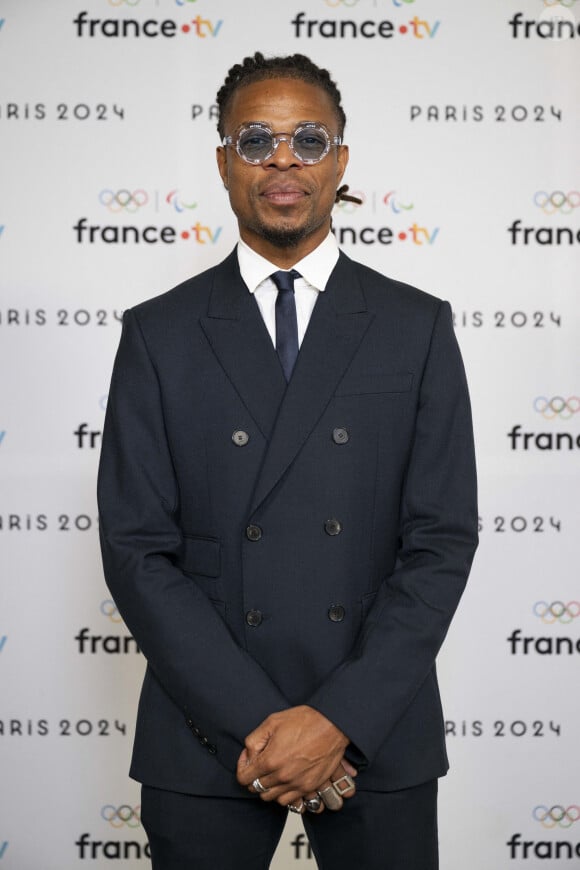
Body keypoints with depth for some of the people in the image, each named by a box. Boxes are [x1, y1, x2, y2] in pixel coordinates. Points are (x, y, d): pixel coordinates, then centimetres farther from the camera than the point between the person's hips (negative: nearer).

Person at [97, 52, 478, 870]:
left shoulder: (417, 327, 2)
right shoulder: (159, 334, 2)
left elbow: (443, 539, -3)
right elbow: (136, 549, -4)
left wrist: (340, 718, -13)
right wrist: (254, 723, -12)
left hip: (376, 732, 0)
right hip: (205, 736, 0)